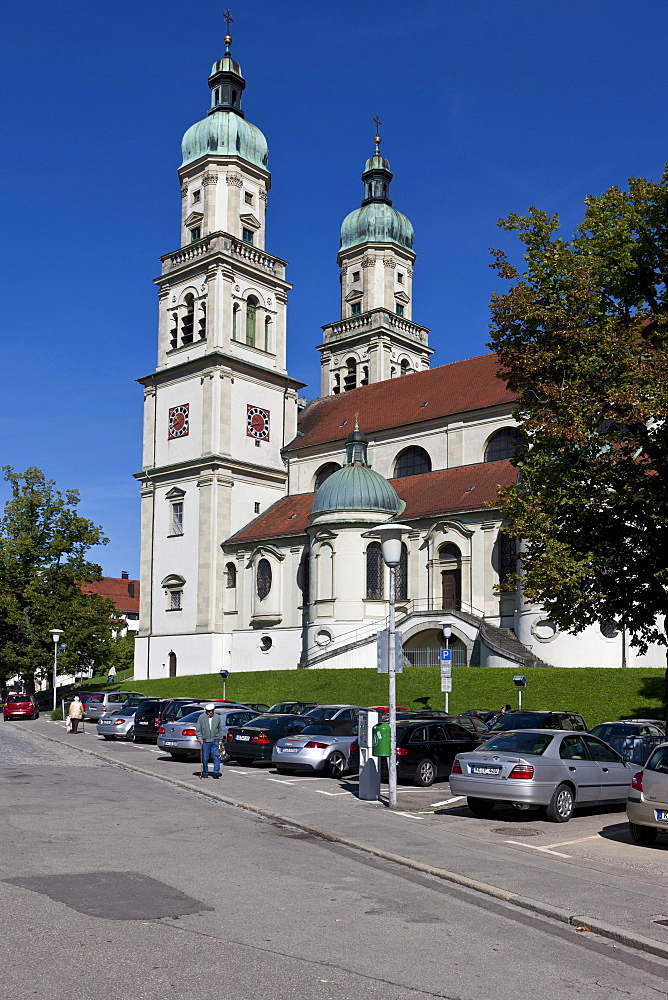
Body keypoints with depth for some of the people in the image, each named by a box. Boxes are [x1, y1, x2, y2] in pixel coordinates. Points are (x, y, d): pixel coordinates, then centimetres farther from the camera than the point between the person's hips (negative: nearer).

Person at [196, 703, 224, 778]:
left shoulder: (218, 717, 9)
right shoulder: (201, 717, 2)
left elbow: (220, 730, 15)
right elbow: (198, 729, 4)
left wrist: (220, 740, 11)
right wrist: (199, 737, -9)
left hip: (215, 741, 1)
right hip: (205, 741, -1)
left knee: (216, 756, -9)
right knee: (205, 758, 4)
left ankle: (216, 772, -9)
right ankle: (205, 772, 16)